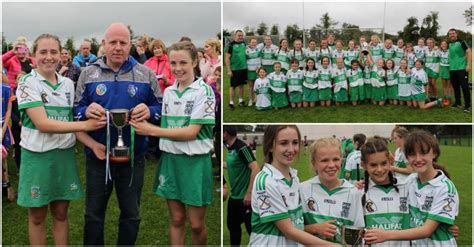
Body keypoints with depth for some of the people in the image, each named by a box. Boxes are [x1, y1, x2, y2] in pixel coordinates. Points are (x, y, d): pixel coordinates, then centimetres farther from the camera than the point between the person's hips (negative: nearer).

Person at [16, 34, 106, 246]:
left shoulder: (68, 84, 7)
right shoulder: (27, 83, -9)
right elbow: (42, 124, -19)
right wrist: (84, 125, -23)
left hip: (65, 153, 4)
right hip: (37, 155, -4)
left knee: (61, 212, 13)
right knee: (37, 216, 9)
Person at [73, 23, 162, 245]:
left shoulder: (146, 74, 0)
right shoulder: (88, 74, 2)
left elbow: (161, 108, 2)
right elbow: (74, 111, 3)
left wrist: (149, 111, -20)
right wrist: (86, 111, -19)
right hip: (97, 155, 0)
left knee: (131, 214, 14)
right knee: (94, 213, 13)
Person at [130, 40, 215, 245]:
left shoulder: (204, 91, -10)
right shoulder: (168, 92, 8)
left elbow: (192, 132, -17)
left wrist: (151, 130, -19)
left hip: (195, 162, -5)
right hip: (170, 160, 5)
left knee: (196, 224, 5)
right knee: (176, 220, 12)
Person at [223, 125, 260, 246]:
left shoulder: (242, 148, -19)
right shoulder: (230, 148, 8)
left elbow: (256, 169, -25)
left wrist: (249, 193, -25)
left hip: (245, 198, -9)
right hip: (234, 197, 9)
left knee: (252, 228, 0)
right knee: (233, 226, 19)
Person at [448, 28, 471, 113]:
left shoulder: (461, 42, -5)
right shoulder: (449, 44, 12)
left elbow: (469, 52, -9)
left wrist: (469, 65, -18)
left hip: (462, 68, -6)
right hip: (452, 69, 6)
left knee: (464, 87, -5)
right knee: (455, 86, 11)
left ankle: (467, 105, -2)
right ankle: (457, 102, 21)